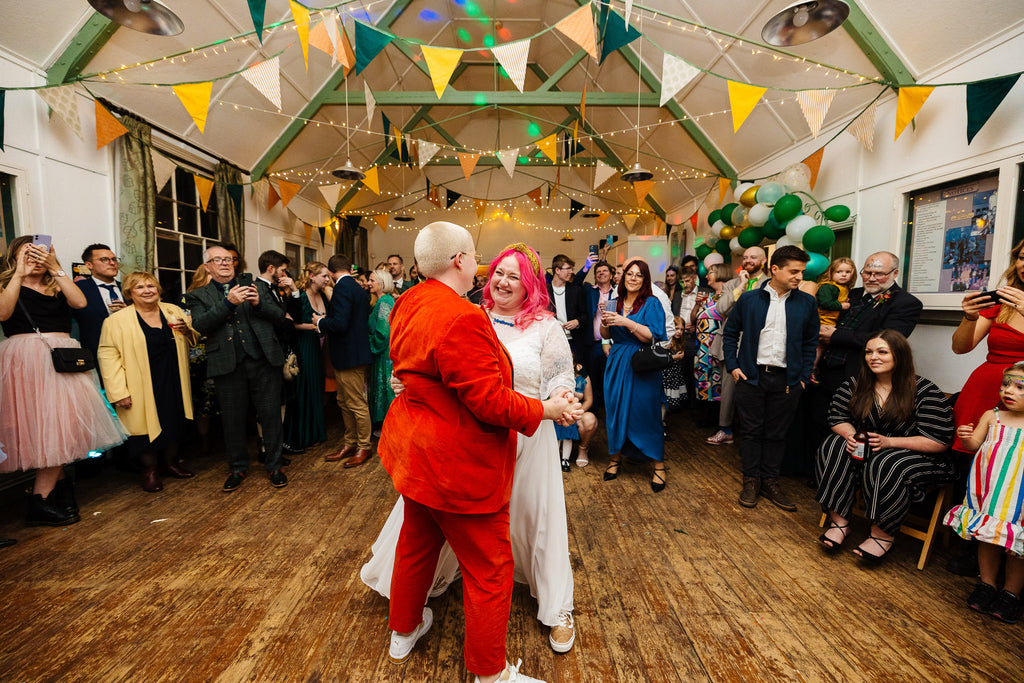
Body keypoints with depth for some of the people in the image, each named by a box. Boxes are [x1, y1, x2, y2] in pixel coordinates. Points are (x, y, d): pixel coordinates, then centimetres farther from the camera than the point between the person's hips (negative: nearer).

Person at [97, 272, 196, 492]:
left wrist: (187, 330, -8)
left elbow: (194, 340, 17)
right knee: (147, 426, 3)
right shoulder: (117, 320, -6)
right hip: (142, 388, -4)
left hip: (173, 385, 4)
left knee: (175, 423, 11)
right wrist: (118, 391, -14)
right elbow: (108, 355, -8)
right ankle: (149, 471, 22)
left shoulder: (173, 311, 6)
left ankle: (170, 462, 30)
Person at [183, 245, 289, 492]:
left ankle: (274, 465, 19)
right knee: (233, 419, 10)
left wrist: (259, 303, -12)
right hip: (227, 365, 0)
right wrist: (228, 302, -17)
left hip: (263, 360, 0)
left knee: (270, 414, 4)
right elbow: (200, 325, -7)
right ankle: (237, 468, 28)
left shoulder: (257, 286, 12)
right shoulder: (199, 296, 10)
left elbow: (280, 317, 6)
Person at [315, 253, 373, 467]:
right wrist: (325, 323, 18)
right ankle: (350, 444, 29)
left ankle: (364, 447, 15)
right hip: (349, 354, 10)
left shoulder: (343, 287, -17)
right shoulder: (358, 289, 13)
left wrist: (320, 322, -8)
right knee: (344, 402, 18)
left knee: (357, 404, 2)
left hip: (350, 356, -10)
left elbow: (340, 323, -26)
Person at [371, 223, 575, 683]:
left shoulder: (409, 304, 2)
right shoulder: (462, 319, -29)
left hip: (415, 449, 10)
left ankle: (403, 631, 52)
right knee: (489, 568, 9)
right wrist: (545, 410, -15)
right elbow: (490, 401, -28)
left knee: (417, 542, 29)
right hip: (457, 463, -10)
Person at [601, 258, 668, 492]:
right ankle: (616, 457, 26)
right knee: (615, 410, 8)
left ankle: (659, 465, 14)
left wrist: (626, 322, -22)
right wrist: (604, 324, -7)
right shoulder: (616, 304, 10)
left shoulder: (652, 304, -5)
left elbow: (654, 336, -15)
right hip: (617, 364, 5)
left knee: (646, 413, -1)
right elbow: (606, 336, 15)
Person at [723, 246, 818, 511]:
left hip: (786, 379, 1)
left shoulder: (807, 303, 4)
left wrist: (804, 375, 3)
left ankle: (770, 480, 25)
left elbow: (810, 342, 10)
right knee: (751, 430, 6)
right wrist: (733, 366, 0)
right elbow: (730, 332, 8)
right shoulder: (749, 299, 0)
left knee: (776, 433, 10)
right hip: (751, 376, -1)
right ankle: (751, 480, 20)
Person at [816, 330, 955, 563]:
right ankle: (839, 520, -20)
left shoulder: (926, 392, -11)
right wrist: (850, 434, -18)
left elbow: (939, 443, -14)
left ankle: (883, 534, -17)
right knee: (832, 447, -23)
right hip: (862, 450, 5)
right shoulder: (855, 385, 2)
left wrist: (888, 441, -23)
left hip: (915, 455, -4)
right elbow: (838, 418, 5)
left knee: (885, 466, -36)